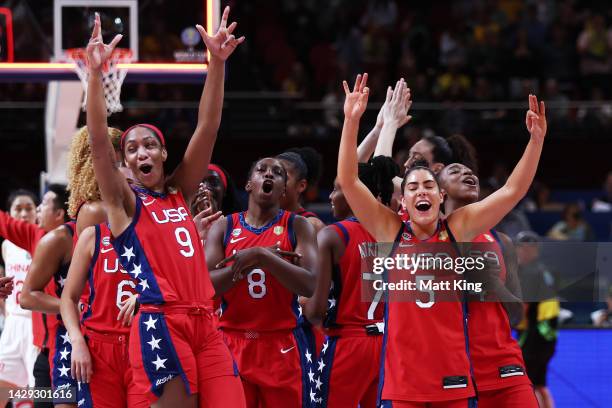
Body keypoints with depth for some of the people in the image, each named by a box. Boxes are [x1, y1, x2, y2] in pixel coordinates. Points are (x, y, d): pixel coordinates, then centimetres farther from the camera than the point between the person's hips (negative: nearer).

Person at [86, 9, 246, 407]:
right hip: (160, 324, -5)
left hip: (205, 322, 5)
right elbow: (99, 141, -8)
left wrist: (218, 63, 0)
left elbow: (207, 129, 10)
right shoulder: (124, 202, 6)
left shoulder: (180, 194, 18)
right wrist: (96, 73, -18)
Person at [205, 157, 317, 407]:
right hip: (233, 343, 1)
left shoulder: (297, 227, 4)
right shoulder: (223, 228, 8)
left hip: (283, 346, -1)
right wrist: (249, 262, -14)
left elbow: (309, 285, -11)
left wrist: (262, 257, -19)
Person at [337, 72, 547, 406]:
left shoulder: (458, 228, 4)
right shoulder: (391, 231, 3)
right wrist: (351, 120, -15)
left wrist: (536, 140, -11)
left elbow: (513, 190, 0)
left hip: (453, 375, 1)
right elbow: (348, 181, -6)